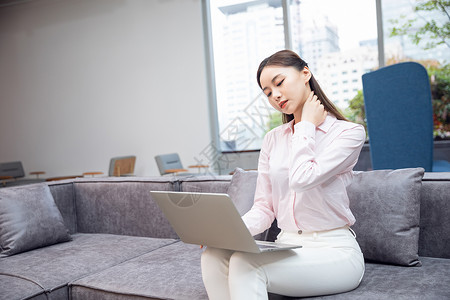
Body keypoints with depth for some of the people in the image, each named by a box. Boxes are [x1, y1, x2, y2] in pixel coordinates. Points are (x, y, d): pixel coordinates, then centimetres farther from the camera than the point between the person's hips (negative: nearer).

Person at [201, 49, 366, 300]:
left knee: (245, 263, -30)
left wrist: (307, 125, -6)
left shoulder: (349, 132, -4)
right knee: (213, 256, -23)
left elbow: (301, 179, -21)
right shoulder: (273, 139, 13)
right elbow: (264, 208, 8)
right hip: (286, 248, 5)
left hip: (334, 251, -5)